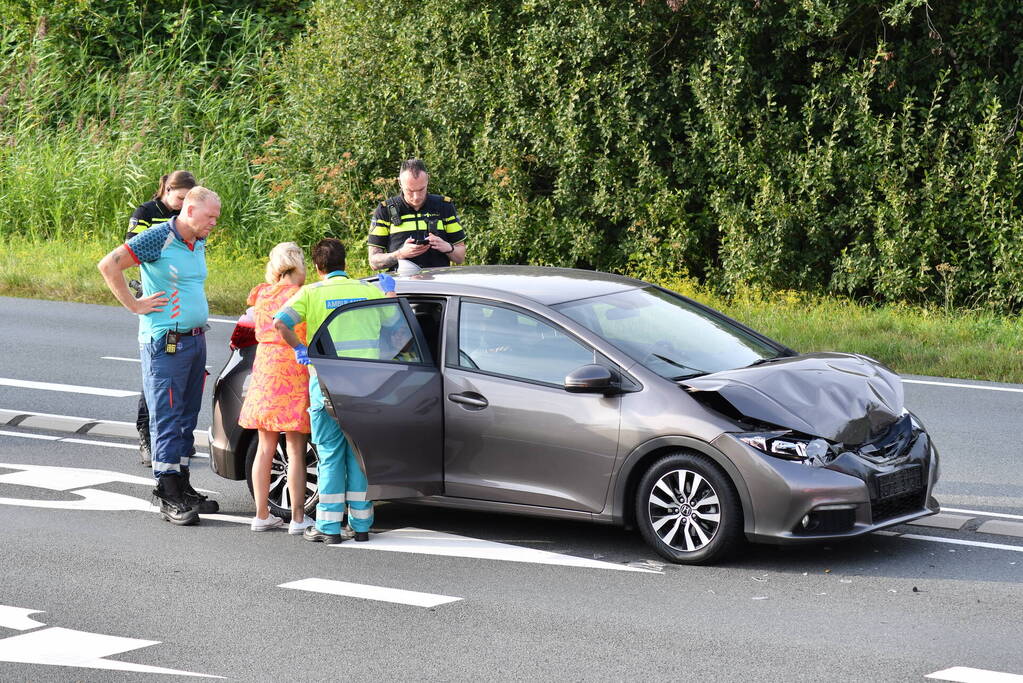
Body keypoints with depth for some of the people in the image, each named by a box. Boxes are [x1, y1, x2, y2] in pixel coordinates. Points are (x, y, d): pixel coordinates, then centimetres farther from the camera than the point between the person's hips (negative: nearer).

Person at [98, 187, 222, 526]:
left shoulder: (199, 244, 12)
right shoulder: (158, 238, -13)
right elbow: (109, 265, -17)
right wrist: (135, 305, -13)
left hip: (195, 341, 8)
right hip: (165, 344, -8)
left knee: (187, 418, 12)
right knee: (167, 420, -6)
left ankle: (183, 487, 19)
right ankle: (170, 498, -4)